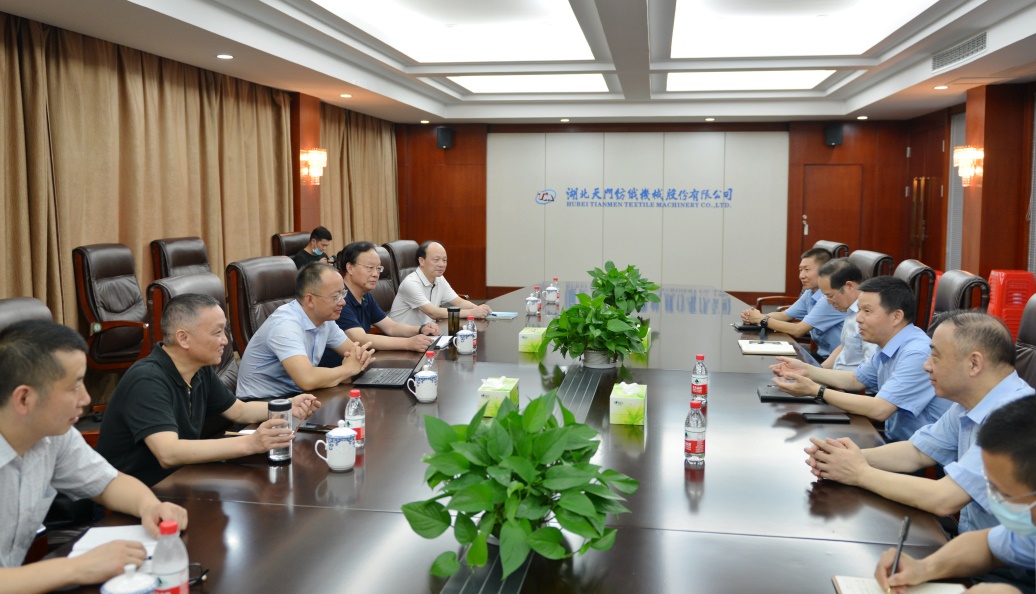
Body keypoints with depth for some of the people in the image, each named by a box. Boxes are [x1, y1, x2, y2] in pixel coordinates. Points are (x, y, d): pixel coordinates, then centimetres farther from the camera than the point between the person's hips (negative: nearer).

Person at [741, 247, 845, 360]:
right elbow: (784, 315, 11)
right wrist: (756, 316, -8)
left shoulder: (830, 298, -22)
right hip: (822, 354, 7)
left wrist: (762, 320, -13)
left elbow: (798, 330, -22)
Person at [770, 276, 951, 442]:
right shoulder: (890, 346, 6)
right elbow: (856, 379, 20)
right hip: (895, 440, 8)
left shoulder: (916, 353, -25)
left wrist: (816, 391, -23)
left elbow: (878, 409, -28)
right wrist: (807, 370, 7)